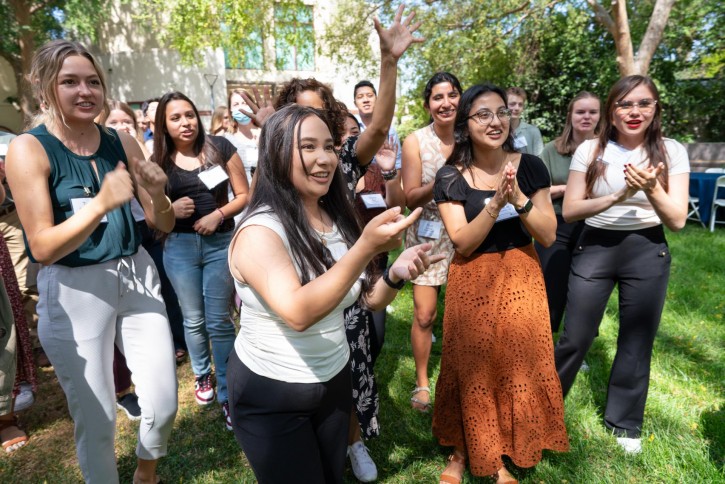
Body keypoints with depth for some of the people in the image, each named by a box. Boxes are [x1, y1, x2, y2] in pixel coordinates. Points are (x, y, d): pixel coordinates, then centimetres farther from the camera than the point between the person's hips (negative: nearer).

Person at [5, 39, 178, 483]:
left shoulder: (122, 143, 2)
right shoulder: (29, 149, -8)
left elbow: (164, 226, 4)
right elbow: (43, 248, -15)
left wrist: (157, 195, -17)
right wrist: (102, 204, -28)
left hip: (137, 276, 4)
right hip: (74, 291, -3)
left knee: (164, 403, 11)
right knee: (97, 418, 10)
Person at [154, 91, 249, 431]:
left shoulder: (220, 147, -2)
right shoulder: (158, 161, 2)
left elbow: (244, 194, -1)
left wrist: (219, 214, -17)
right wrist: (170, 210, -12)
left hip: (221, 243, -2)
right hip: (179, 246, 2)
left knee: (219, 321, 2)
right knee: (194, 320, 13)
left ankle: (227, 392, 14)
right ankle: (202, 376, 36)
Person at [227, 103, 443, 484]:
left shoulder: (337, 219, -4)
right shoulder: (260, 230, -23)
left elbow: (370, 299, 2)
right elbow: (297, 313, -36)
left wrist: (395, 275, -19)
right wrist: (366, 248, -43)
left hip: (334, 380, 6)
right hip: (270, 395, -5)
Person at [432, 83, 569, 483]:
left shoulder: (530, 166, -3)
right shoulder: (450, 177, -9)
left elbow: (548, 236, -5)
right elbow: (462, 244, -14)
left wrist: (519, 199, -20)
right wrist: (496, 203, -25)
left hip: (520, 278, 2)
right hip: (472, 284, -2)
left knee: (517, 364, 11)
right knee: (473, 368, 8)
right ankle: (466, 449, 33)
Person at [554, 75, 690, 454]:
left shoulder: (671, 152, -1)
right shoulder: (590, 150, -3)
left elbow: (678, 221, -5)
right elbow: (569, 210, -9)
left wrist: (652, 188, -22)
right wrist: (618, 196, -22)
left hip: (647, 253, 1)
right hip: (595, 249, -1)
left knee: (636, 344, 11)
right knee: (574, 338, 4)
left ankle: (624, 422, 33)